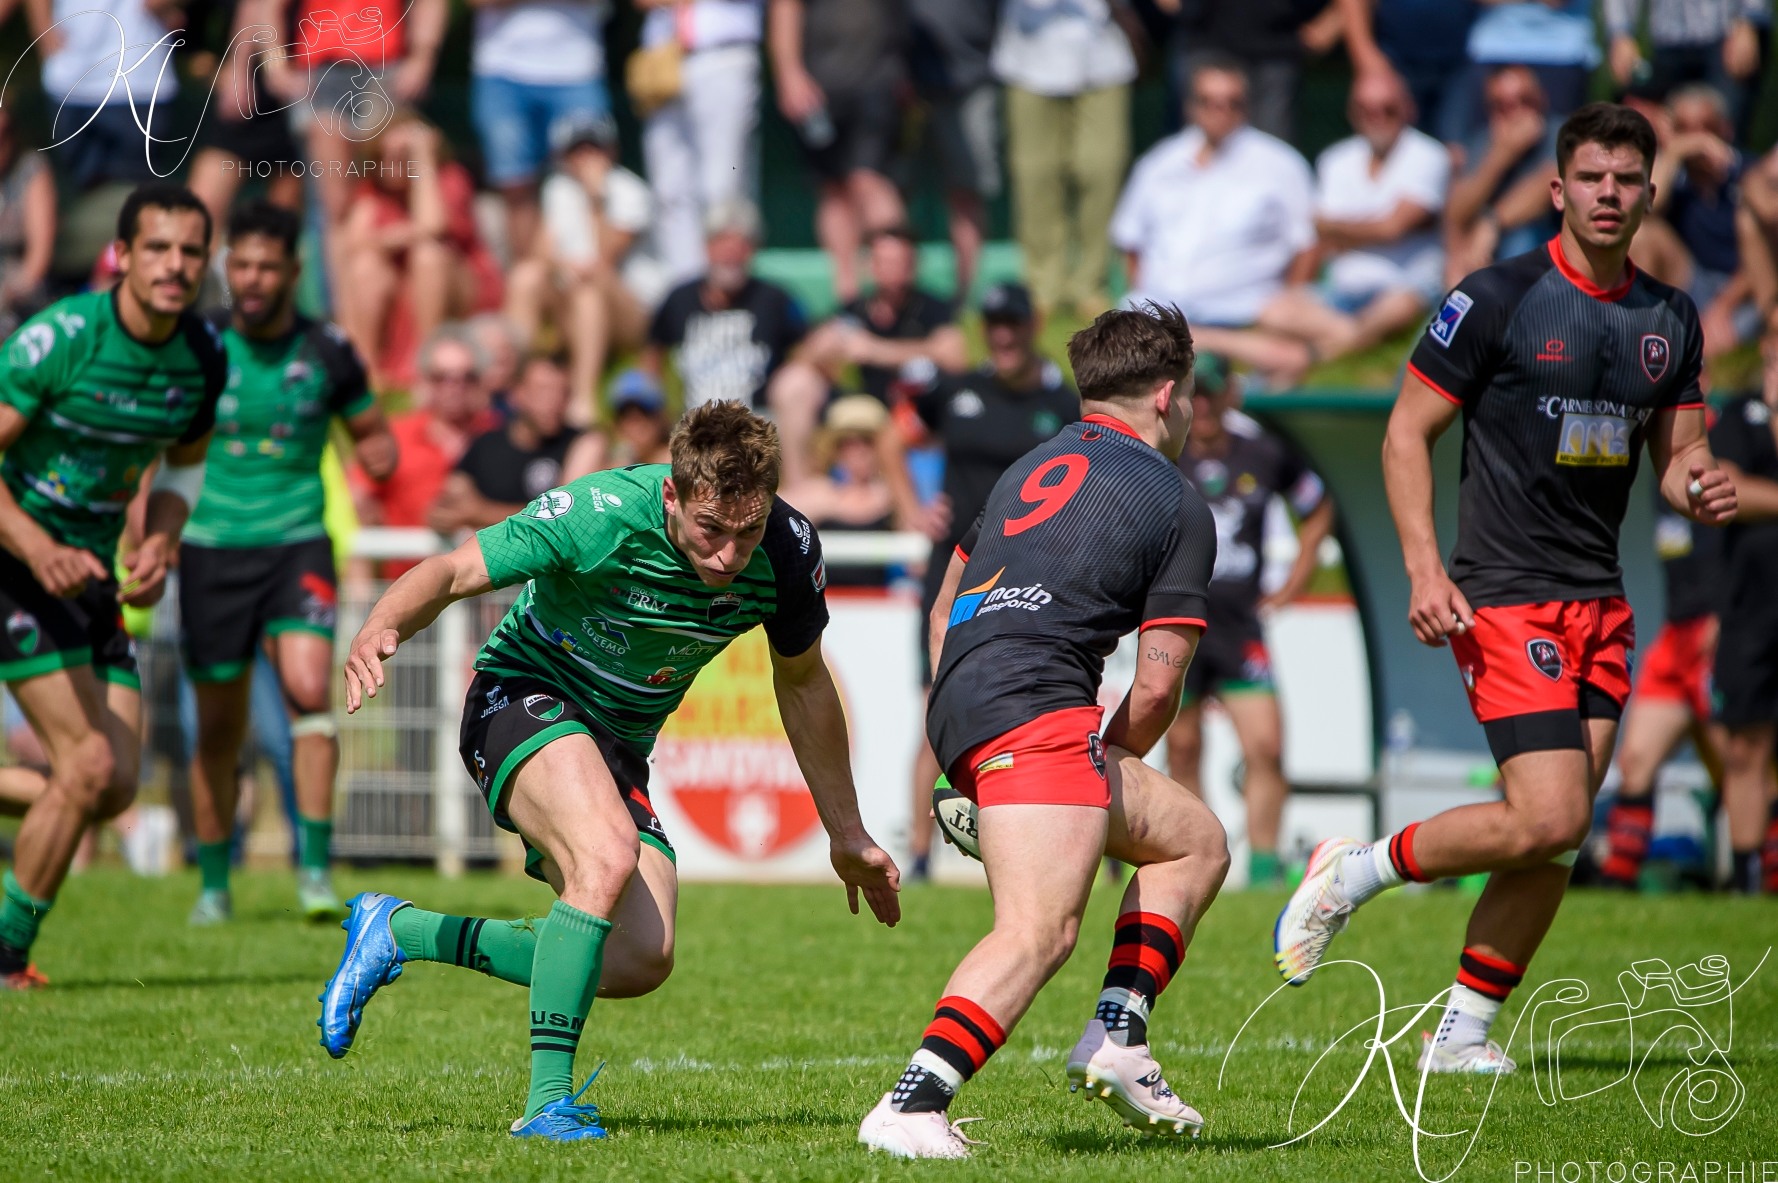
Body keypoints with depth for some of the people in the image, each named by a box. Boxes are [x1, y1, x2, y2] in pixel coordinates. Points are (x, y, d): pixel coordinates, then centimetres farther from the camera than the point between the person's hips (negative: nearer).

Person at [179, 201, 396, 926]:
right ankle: (214, 884, 21)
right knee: (220, 728, 6)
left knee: (309, 689, -21)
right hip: (213, 549, 1)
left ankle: (316, 868, -15)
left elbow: (372, 433, 13)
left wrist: (378, 454, -9)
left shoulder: (326, 351, -1)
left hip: (297, 545, -1)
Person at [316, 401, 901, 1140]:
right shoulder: (599, 516, -28)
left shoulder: (789, 552, -13)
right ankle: (548, 1097, -26)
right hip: (524, 697, -6)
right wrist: (381, 629, -42)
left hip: (619, 743, 6)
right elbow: (452, 573, -19)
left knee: (641, 962, -9)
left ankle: (400, 931, 8)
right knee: (610, 856, -35)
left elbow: (802, 683, 6)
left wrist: (847, 836, 13)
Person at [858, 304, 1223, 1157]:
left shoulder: (1032, 468, 28)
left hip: (959, 702, 8)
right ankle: (910, 1108, -38)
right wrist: (1111, 764, 20)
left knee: (1197, 841, 21)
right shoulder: (1179, 507, 7)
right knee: (1040, 930, -21)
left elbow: (943, 612, 33)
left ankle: (1117, 1038, 8)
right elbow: (1157, 685, 3)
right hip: (1036, 709, -8)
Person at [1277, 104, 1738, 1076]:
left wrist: (1700, 489, -7)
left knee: (1554, 842, 2)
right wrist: (1423, 567, -15)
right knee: (1549, 819, -17)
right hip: (1505, 597, -6)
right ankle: (1356, 870, 3)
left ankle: (1462, 1034, 13)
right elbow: (1408, 430, -4)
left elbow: (1675, 456, 18)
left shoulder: (1670, 319, 10)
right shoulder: (1497, 299, -8)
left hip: (1601, 603, 6)